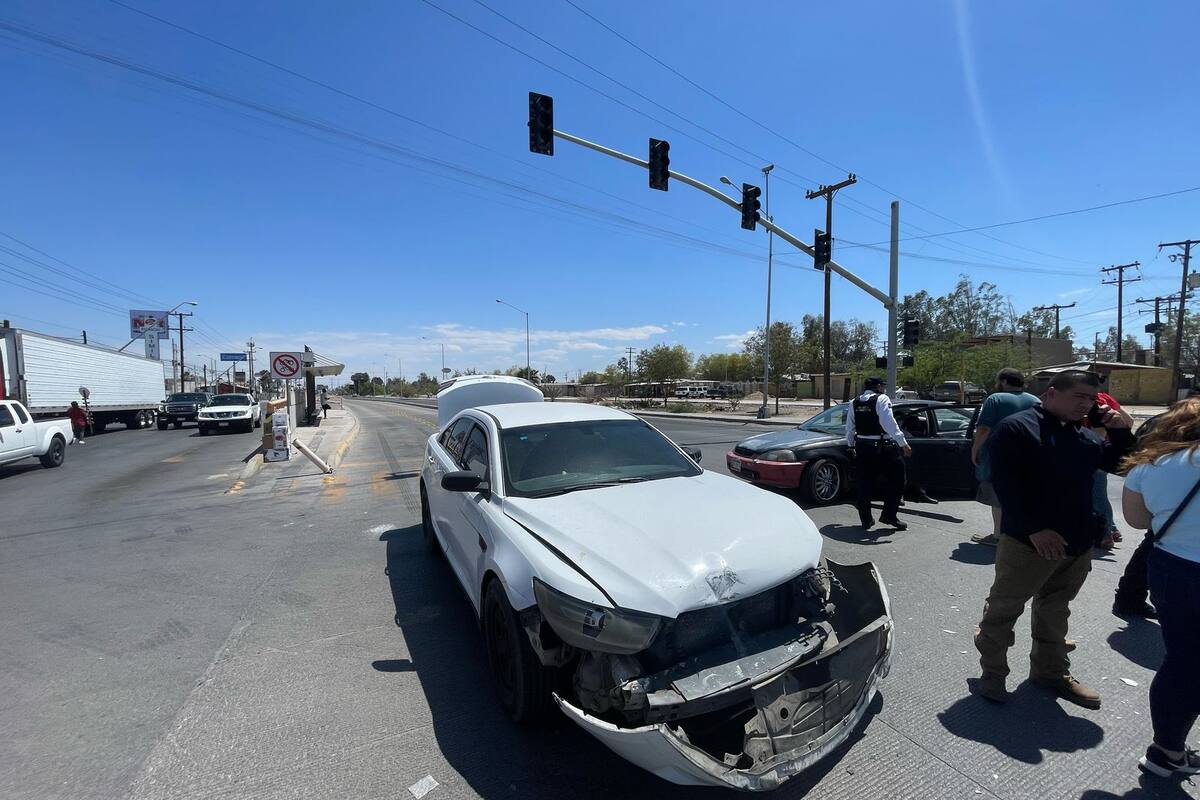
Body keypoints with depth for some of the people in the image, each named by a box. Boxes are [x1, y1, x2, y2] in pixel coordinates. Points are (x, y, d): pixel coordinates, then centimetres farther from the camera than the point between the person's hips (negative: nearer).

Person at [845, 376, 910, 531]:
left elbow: (849, 428, 12)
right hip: (881, 448, -6)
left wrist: (851, 445, 24)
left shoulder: (854, 403, 9)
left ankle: (865, 521, 17)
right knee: (895, 480, 10)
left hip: (861, 447, 6)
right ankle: (889, 515, 10)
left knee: (864, 485, 11)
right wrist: (903, 443, -21)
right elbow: (889, 423, -20)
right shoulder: (881, 399, -8)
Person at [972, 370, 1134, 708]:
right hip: (1028, 542, -7)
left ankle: (1052, 671, 36)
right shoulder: (1016, 428, -11)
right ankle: (992, 672, 17)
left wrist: (1121, 432, 7)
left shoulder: (1086, 436, 13)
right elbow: (1005, 484, -18)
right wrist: (1035, 528, -23)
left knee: (1055, 611, 20)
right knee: (1003, 609, 4)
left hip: (1078, 544, 8)